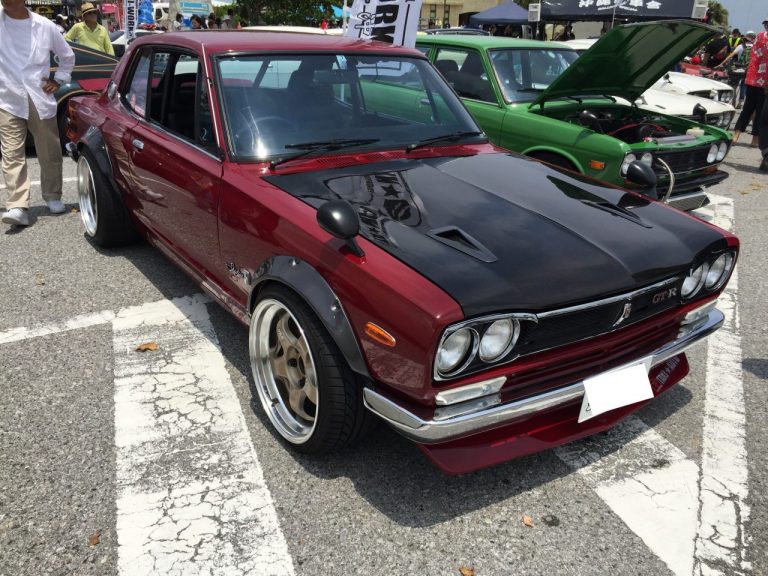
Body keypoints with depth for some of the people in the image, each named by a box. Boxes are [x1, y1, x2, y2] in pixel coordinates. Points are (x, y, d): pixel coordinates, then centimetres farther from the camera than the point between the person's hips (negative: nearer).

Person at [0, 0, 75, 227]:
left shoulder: (45, 26, 3)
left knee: (50, 153, 10)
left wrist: (58, 80, 8)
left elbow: (67, 56, 15)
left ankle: (53, 197, 28)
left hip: (40, 100, 1)